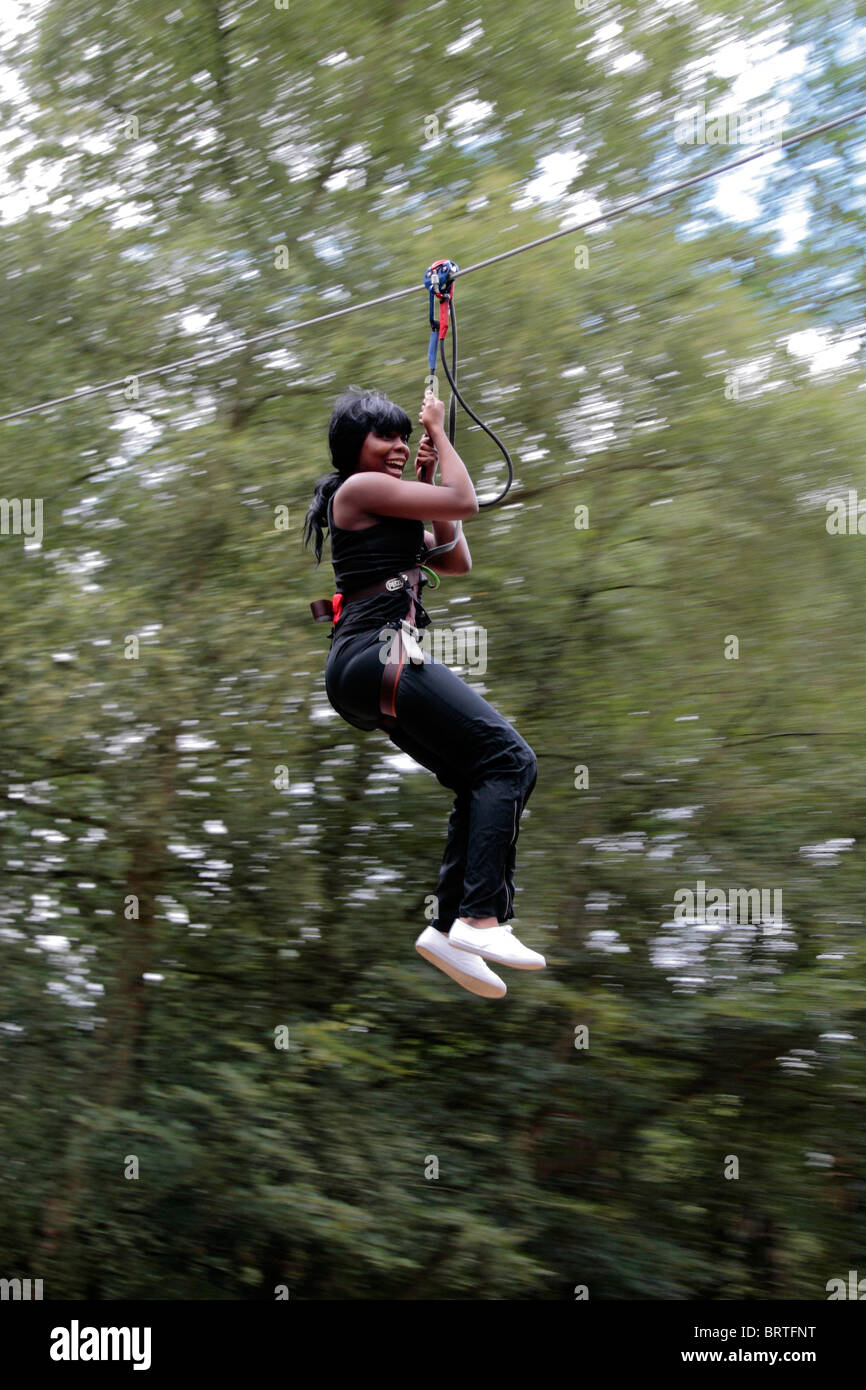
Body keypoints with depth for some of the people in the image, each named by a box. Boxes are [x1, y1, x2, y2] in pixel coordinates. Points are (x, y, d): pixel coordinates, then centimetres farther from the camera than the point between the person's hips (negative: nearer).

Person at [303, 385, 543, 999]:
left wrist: (428, 480, 22)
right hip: (377, 651, -10)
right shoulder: (359, 488, -2)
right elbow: (465, 503, -4)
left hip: (368, 668, 10)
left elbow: (457, 560, 25)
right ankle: (481, 918, -27)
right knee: (509, 756, -19)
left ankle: (449, 926, 0)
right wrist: (440, 433, 9)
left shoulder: (386, 508, 27)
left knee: (481, 783, 5)